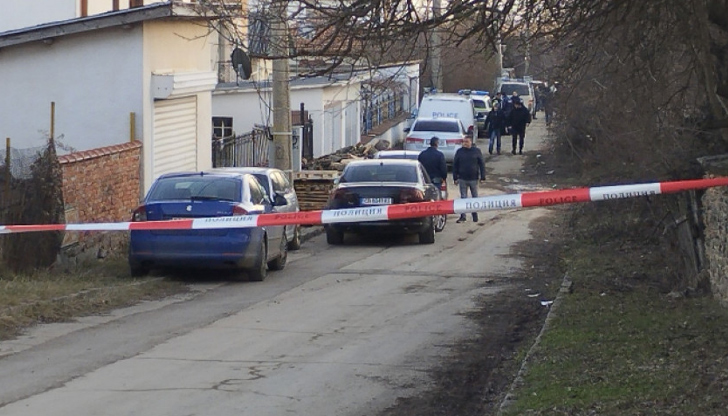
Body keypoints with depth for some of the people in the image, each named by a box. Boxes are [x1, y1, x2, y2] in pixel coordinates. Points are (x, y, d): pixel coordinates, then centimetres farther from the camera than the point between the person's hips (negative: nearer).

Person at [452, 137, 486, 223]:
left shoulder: (476, 151, 0)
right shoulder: (459, 152, 3)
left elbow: (482, 164, 2)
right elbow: (455, 165, 5)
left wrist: (482, 177, -4)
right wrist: (455, 178, 0)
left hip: (473, 179, -1)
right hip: (462, 179, 1)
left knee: (475, 197, 9)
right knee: (463, 197, 2)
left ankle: (475, 216, 21)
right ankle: (463, 216, 4)